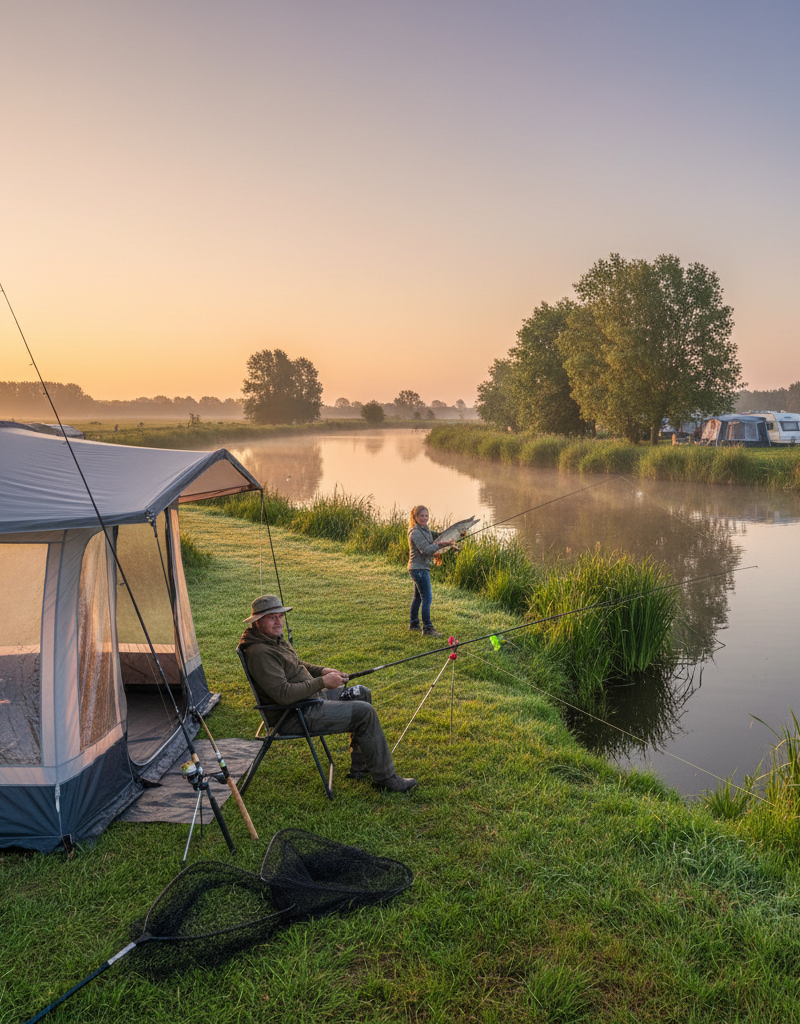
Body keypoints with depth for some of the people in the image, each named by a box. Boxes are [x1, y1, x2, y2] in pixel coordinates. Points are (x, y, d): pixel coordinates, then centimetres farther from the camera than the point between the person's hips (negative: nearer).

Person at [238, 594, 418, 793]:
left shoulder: (274, 638, 9)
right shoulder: (259, 653, -24)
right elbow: (283, 694, -30)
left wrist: (322, 671, 5)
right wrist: (322, 682, -22)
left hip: (307, 700, 11)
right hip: (294, 718, -11)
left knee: (361, 694, 17)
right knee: (364, 713, -15)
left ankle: (360, 767, 20)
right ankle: (385, 778, -3)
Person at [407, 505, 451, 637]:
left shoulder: (424, 529, 12)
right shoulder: (415, 532, -18)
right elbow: (426, 550, -24)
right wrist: (440, 544, -21)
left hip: (423, 567, 11)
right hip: (419, 568, -10)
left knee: (418, 596, 19)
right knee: (427, 598, -11)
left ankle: (414, 623, 31)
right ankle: (427, 628, -9)